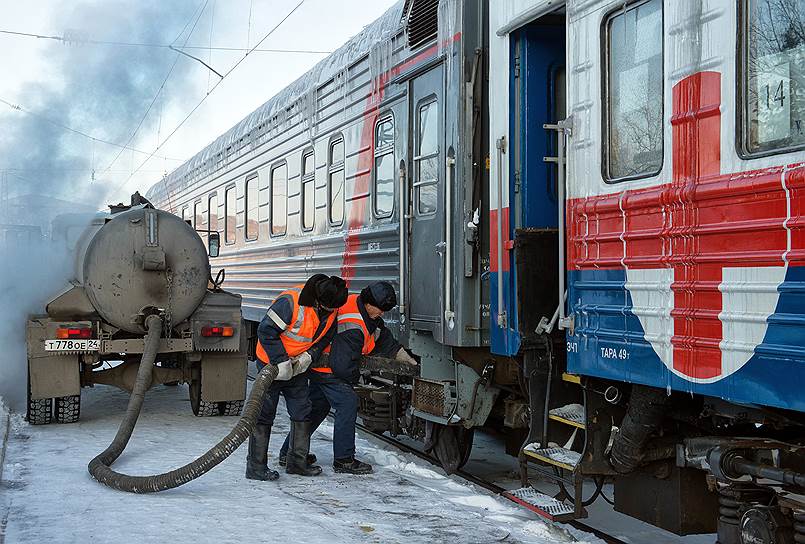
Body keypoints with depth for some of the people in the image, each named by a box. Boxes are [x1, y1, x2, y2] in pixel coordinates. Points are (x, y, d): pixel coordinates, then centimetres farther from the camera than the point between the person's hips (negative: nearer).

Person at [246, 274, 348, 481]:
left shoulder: (331, 310, -6)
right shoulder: (290, 302, -29)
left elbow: (325, 337, 7)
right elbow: (266, 331, -27)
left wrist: (309, 356, -12)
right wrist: (281, 361, -27)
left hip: (298, 365, 7)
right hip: (272, 363, -7)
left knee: (302, 411, 10)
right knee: (264, 414, -4)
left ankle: (298, 461, 21)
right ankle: (256, 466, 1)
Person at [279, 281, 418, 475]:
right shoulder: (352, 327, -32)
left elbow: (383, 337, 13)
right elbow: (344, 365, -29)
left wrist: (404, 357, 14)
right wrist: (354, 378, -8)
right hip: (325, 368, -11)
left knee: (318, 406, 18)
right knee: (348, 403, -14)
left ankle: (289, 451, 29)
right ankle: (343, 460, -9)